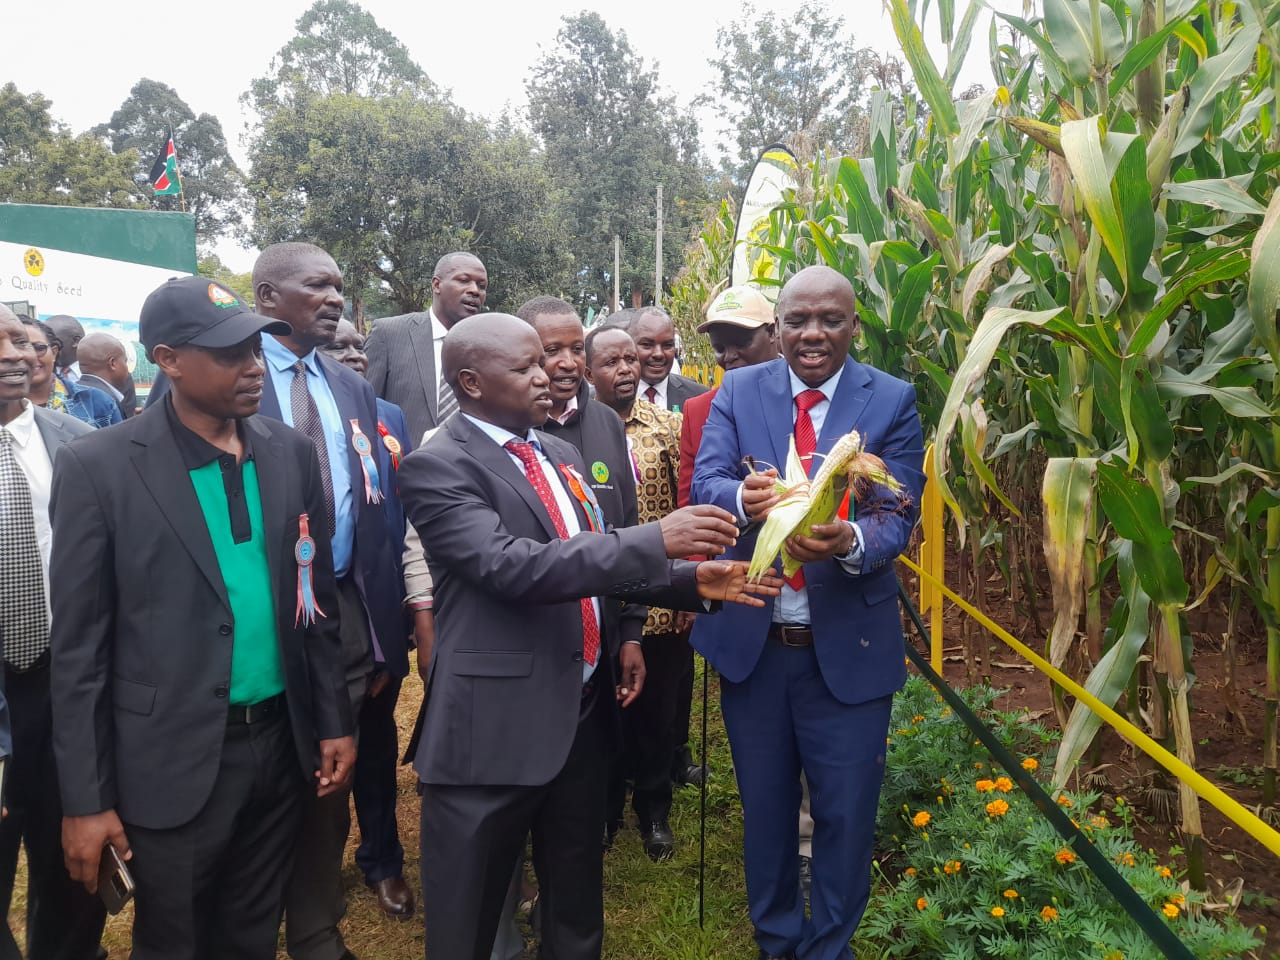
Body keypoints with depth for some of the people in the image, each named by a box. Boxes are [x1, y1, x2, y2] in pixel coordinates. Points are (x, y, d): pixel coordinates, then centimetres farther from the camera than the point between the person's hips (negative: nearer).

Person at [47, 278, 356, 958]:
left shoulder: (292, 454, 1)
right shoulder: (97, 466, -10)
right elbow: (79, 645, -8)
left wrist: (333, 721, 7)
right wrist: (85, 798, -7)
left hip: (280, 743, 3)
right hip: (173, 759, -3)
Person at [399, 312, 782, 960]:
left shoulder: (559, 454, 11)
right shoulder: (437, 467, -14)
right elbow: (513, 567, -27)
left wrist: (692, 581, 1)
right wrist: (655, 539, -29)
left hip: (582, 711, 7)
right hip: (496, 724, -7)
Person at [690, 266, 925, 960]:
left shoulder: (892, 401, -4)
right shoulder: (738, 391, 1)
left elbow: (898, 516, -12)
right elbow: (704, 483, -10)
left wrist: (848, 540, -34)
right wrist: (744, 497, -34)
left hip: (849, 643, -1)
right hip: (750, 637, 2)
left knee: (845, 813, 10)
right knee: (763, 804, 18)